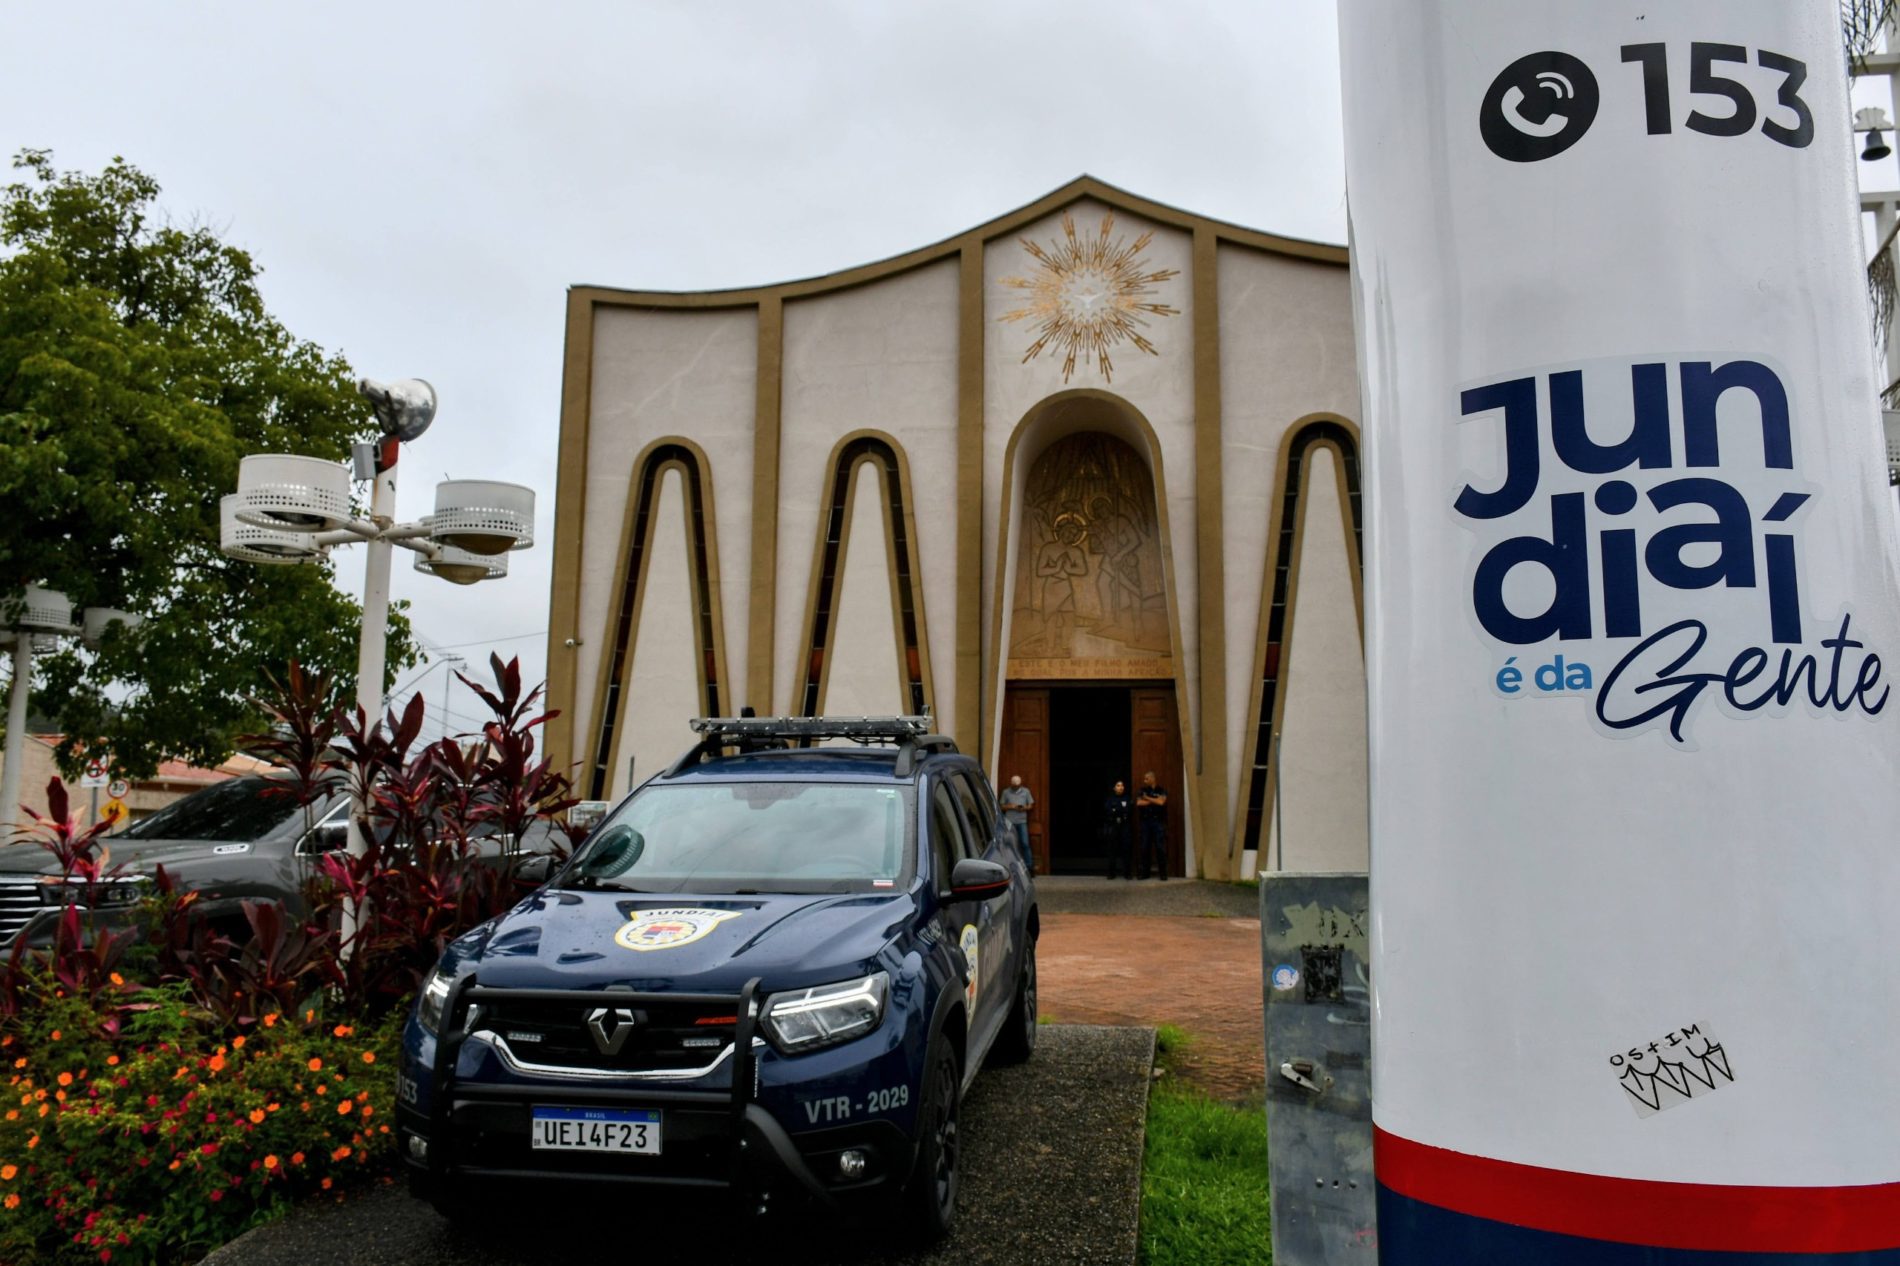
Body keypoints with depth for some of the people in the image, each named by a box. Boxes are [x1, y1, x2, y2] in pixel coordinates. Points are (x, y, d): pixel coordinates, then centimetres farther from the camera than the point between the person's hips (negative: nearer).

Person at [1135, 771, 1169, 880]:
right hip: (1145, 821, 3)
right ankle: (1144, 872, 8)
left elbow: (1161, 802, -13)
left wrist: (1147, 798, -3)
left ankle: (1163, 873, -1)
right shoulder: (1143, 790, 13)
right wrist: (1154, 801, -4)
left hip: (1158, 821, -3)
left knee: (1160, 847, -5)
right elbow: (1138, 803, -2)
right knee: (1145, 847, 3)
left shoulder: (1162, 790, 3)